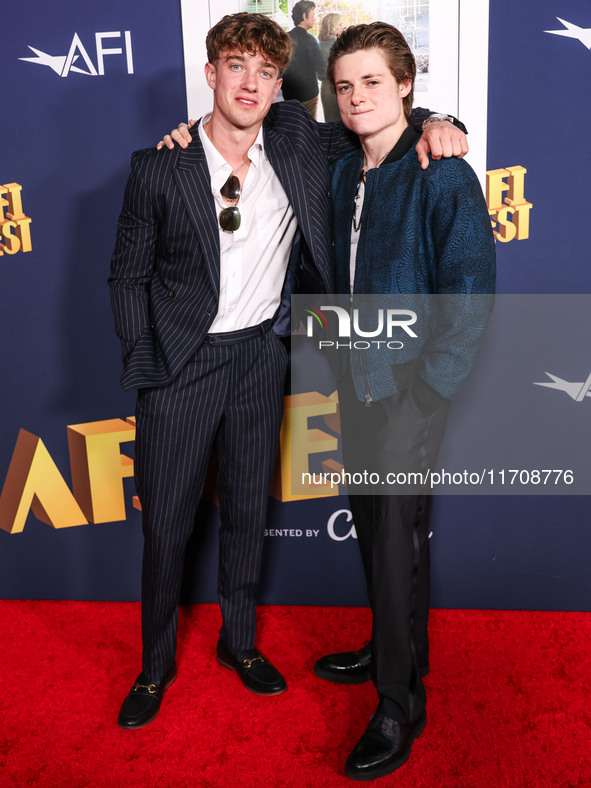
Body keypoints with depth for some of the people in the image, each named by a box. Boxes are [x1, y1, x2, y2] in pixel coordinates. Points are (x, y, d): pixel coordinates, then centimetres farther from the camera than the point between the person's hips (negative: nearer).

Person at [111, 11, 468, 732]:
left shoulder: (297, 141, -1)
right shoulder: (159, 168, -8)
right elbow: (129, 276, -2)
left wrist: (431, 124, -8)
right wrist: (143, 374, -6)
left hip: (261, 355, 3)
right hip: (182, 362, -2)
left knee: (247, 510, 15)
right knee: (167, 521, 6)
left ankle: (239, 641, 38)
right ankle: (156, 664, 29)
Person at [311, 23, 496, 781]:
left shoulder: (444, 176, -11)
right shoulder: (341, 173, 8)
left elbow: (470, 297, -14)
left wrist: (427, 389, -16)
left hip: (410, 389, -6)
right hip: (356, 380, 6)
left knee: (398, 538, 1)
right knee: (370, 525, 16)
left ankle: (401, 703, 17)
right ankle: (393, 648, 37)